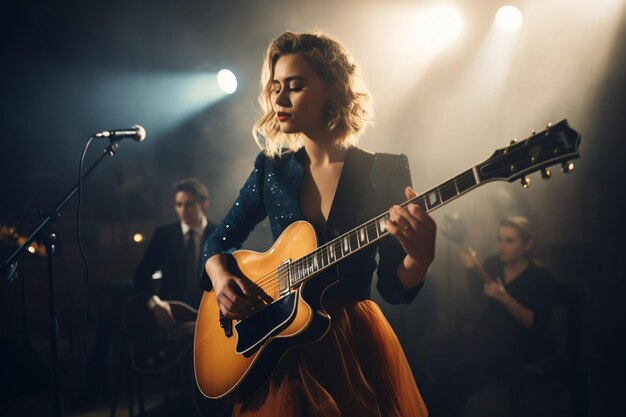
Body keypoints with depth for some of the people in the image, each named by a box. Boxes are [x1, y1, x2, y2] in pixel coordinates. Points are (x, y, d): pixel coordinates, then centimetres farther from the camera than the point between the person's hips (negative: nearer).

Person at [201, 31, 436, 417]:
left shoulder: (385, 172, -8)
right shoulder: (271, 168, 1)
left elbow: (394, 288, -9)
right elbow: (219, 240, 9)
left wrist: (419, 257, -30)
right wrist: (221, 279, -11)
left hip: (356, 344, -2)